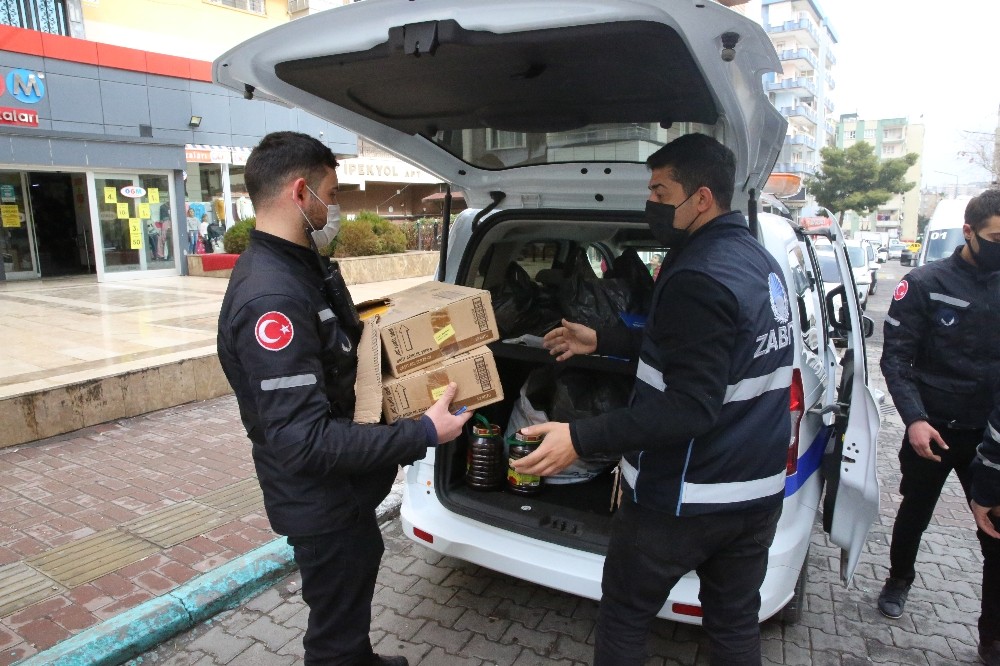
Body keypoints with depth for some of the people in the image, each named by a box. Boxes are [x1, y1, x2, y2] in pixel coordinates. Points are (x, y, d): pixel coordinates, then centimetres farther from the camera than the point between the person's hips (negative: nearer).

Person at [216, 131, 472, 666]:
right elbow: (304, 440, -34)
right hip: (320, 502, -11)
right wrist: (422, 434, -32)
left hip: (343, 490, 11)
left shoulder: (299, 265, 2)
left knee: (359, 573, 33)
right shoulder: (269, 297, -32)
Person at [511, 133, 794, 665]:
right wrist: (602, 342, 20)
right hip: (757, 491, 9)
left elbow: (689, 408, -27)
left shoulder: (698, 278, -23)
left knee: (623, 614, 12)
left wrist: (581, 439, -28)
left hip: (684, 500, -8)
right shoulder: (760, 261, 8)